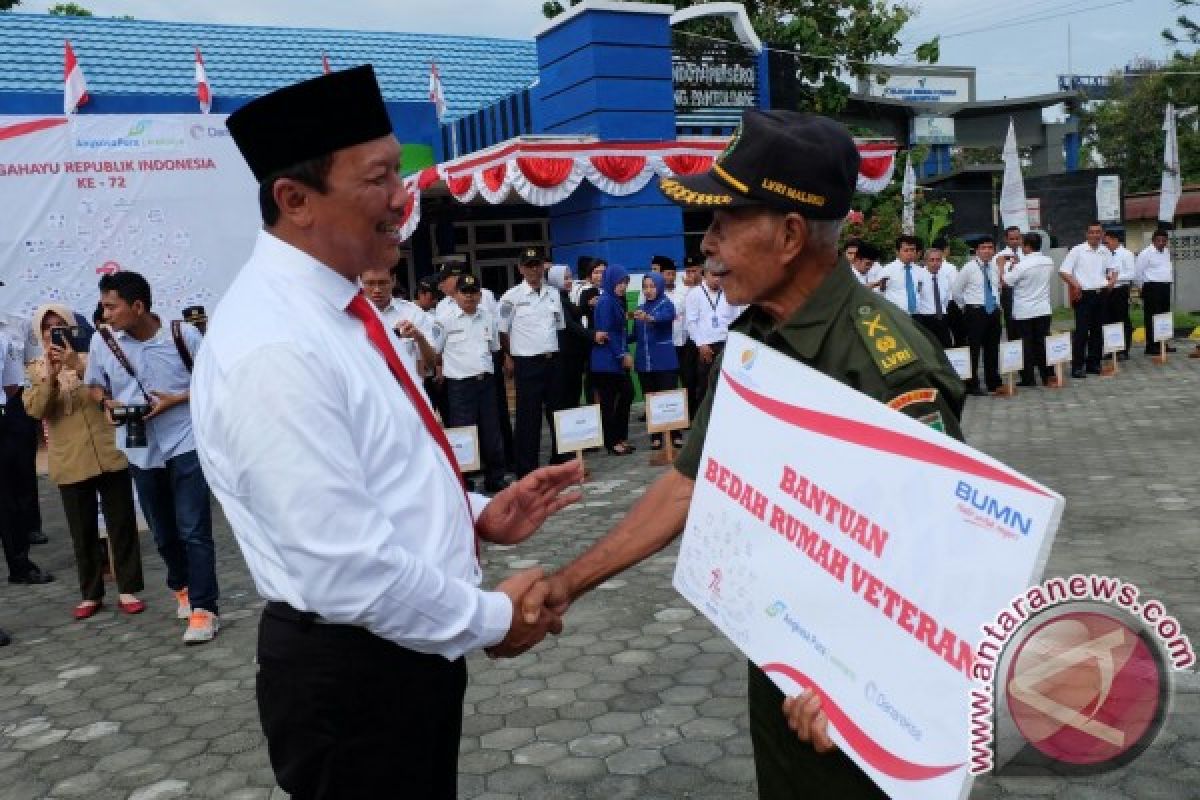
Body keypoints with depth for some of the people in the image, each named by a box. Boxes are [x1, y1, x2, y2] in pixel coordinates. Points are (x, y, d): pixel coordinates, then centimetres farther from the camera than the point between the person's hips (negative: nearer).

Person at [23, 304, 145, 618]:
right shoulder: (36, 369, 8)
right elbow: (35, 410, -5)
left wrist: (78, 365, -25)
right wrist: (50, 376, -20)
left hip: (109, 455, -1)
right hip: (70, 463, 1)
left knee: (122, 524, 3)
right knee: (83, 530, 8)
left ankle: (128, 589, 11)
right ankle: (91, 594, 18)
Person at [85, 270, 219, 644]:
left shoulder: (183, 334, -12)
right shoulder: (102, 340, -3)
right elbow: (94, 385, 13)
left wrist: (176, 399, -16)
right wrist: (108, 402, -9)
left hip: (186, 443, -4)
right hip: (141, 450, 4)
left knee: (194, 530, -7)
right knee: (163, 532, 17)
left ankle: (203, 609, -1)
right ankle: (181, 587, 40)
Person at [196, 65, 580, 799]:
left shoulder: (339, 308, 4)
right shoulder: (275, 348, -26)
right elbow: (346, 568, -28)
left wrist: (477, 516, 2)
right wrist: (490, 619, -15)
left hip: (410, 647, 9)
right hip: (349, 671, -9)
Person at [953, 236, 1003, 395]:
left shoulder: (994, 267, 9)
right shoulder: (969, 268, -7)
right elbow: (956, 290, -2)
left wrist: (997, 305, 13)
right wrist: (965, 307, 3)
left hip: (993, 311, 6)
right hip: (975, 312, -6)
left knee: (992, 348, 12)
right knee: (974, 348, -5)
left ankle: (994, 382, 22)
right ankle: (972, 384, 2)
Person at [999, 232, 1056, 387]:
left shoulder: (1023, 265, -19)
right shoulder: (1048, 262, 3)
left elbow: (1005, 281, -12)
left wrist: (1001, 265, 2)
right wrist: (1016, 264, 16)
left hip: (1024, 312, -6)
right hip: (1044, 310, 6)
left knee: (1026, 345, 2)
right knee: (1042, 342, 13)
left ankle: (1028, 378, 5)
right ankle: (1048, 375, 17)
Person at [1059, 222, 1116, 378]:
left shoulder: (1106, 253, 11)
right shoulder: (1077, 250, -4)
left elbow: (1112, 270, 24)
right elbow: (1063, 271, -6)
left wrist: (1112, 279, 2)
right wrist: (1075, 283, -20)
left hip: (1101, 294, 5)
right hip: (1084, 295, -5)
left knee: (1097, 330, 9)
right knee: (1081, 331, -6)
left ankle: (1093, 363, 19)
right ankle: (1077, 366, -2)